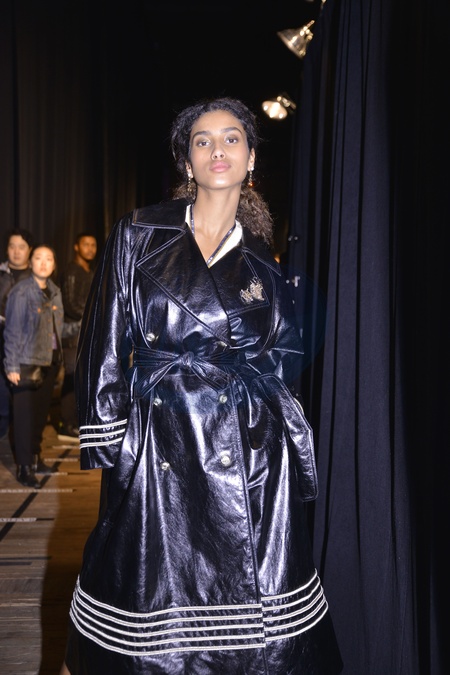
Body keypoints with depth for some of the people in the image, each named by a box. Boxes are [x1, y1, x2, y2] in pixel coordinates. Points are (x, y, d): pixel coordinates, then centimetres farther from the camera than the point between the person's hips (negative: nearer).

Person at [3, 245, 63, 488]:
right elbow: (12, 331, -12)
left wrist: (58, 358, 8)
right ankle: (24, 467, 10)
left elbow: (57, 328, 10)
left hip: (50, 361, 6)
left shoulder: (55, 291, 7)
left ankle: (35, 458, 27)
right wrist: (12, 366, -13)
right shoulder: (21, 292, -12)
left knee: (41, 413, 12)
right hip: (27, 363, -6)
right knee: (25, 415, 0)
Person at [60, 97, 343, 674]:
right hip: (158, 458, -1)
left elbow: (286, 353, 17)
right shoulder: (139, 234, 5)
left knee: (258, 627, 6)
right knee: (148, 618, 9)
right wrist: (109, 434, -2)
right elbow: (102, 344, 2)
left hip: (252, 462, 2)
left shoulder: (263, 260, 10)